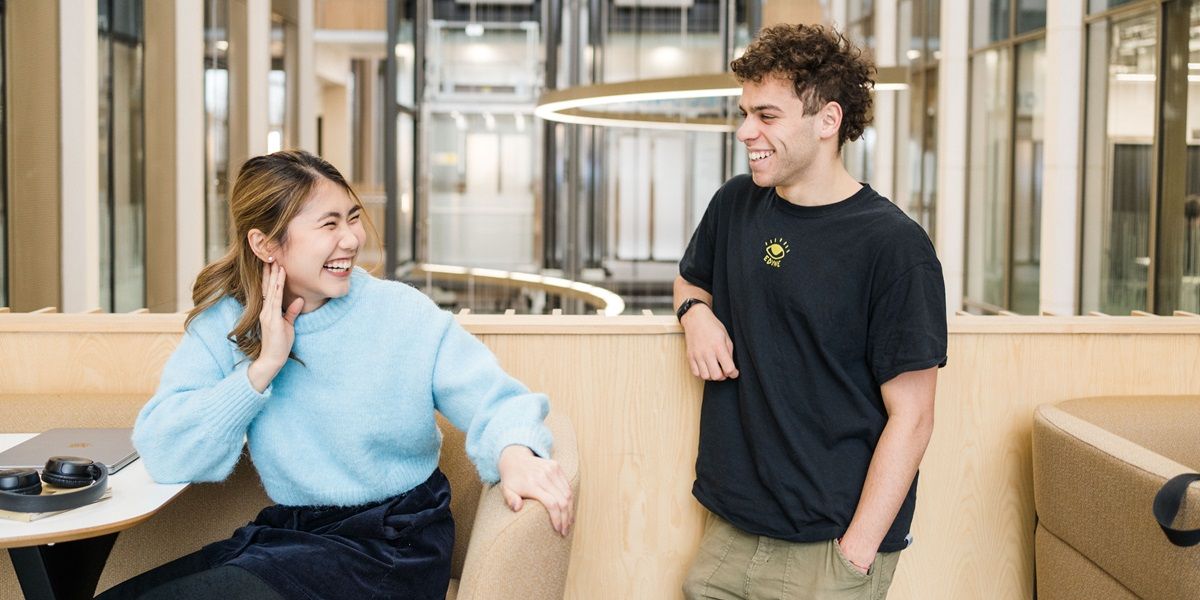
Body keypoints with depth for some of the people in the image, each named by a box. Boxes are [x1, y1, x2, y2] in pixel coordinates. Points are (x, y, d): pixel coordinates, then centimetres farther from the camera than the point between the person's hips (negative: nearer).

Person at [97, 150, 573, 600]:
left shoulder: (404, 314, -5)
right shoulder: (223, 326, 0)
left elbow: (492, 402, -10)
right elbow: (163, 457, -9)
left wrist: (515, 453, -34)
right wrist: (265, 365, -15)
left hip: (393, 545, -3)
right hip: (286, 534, 3)